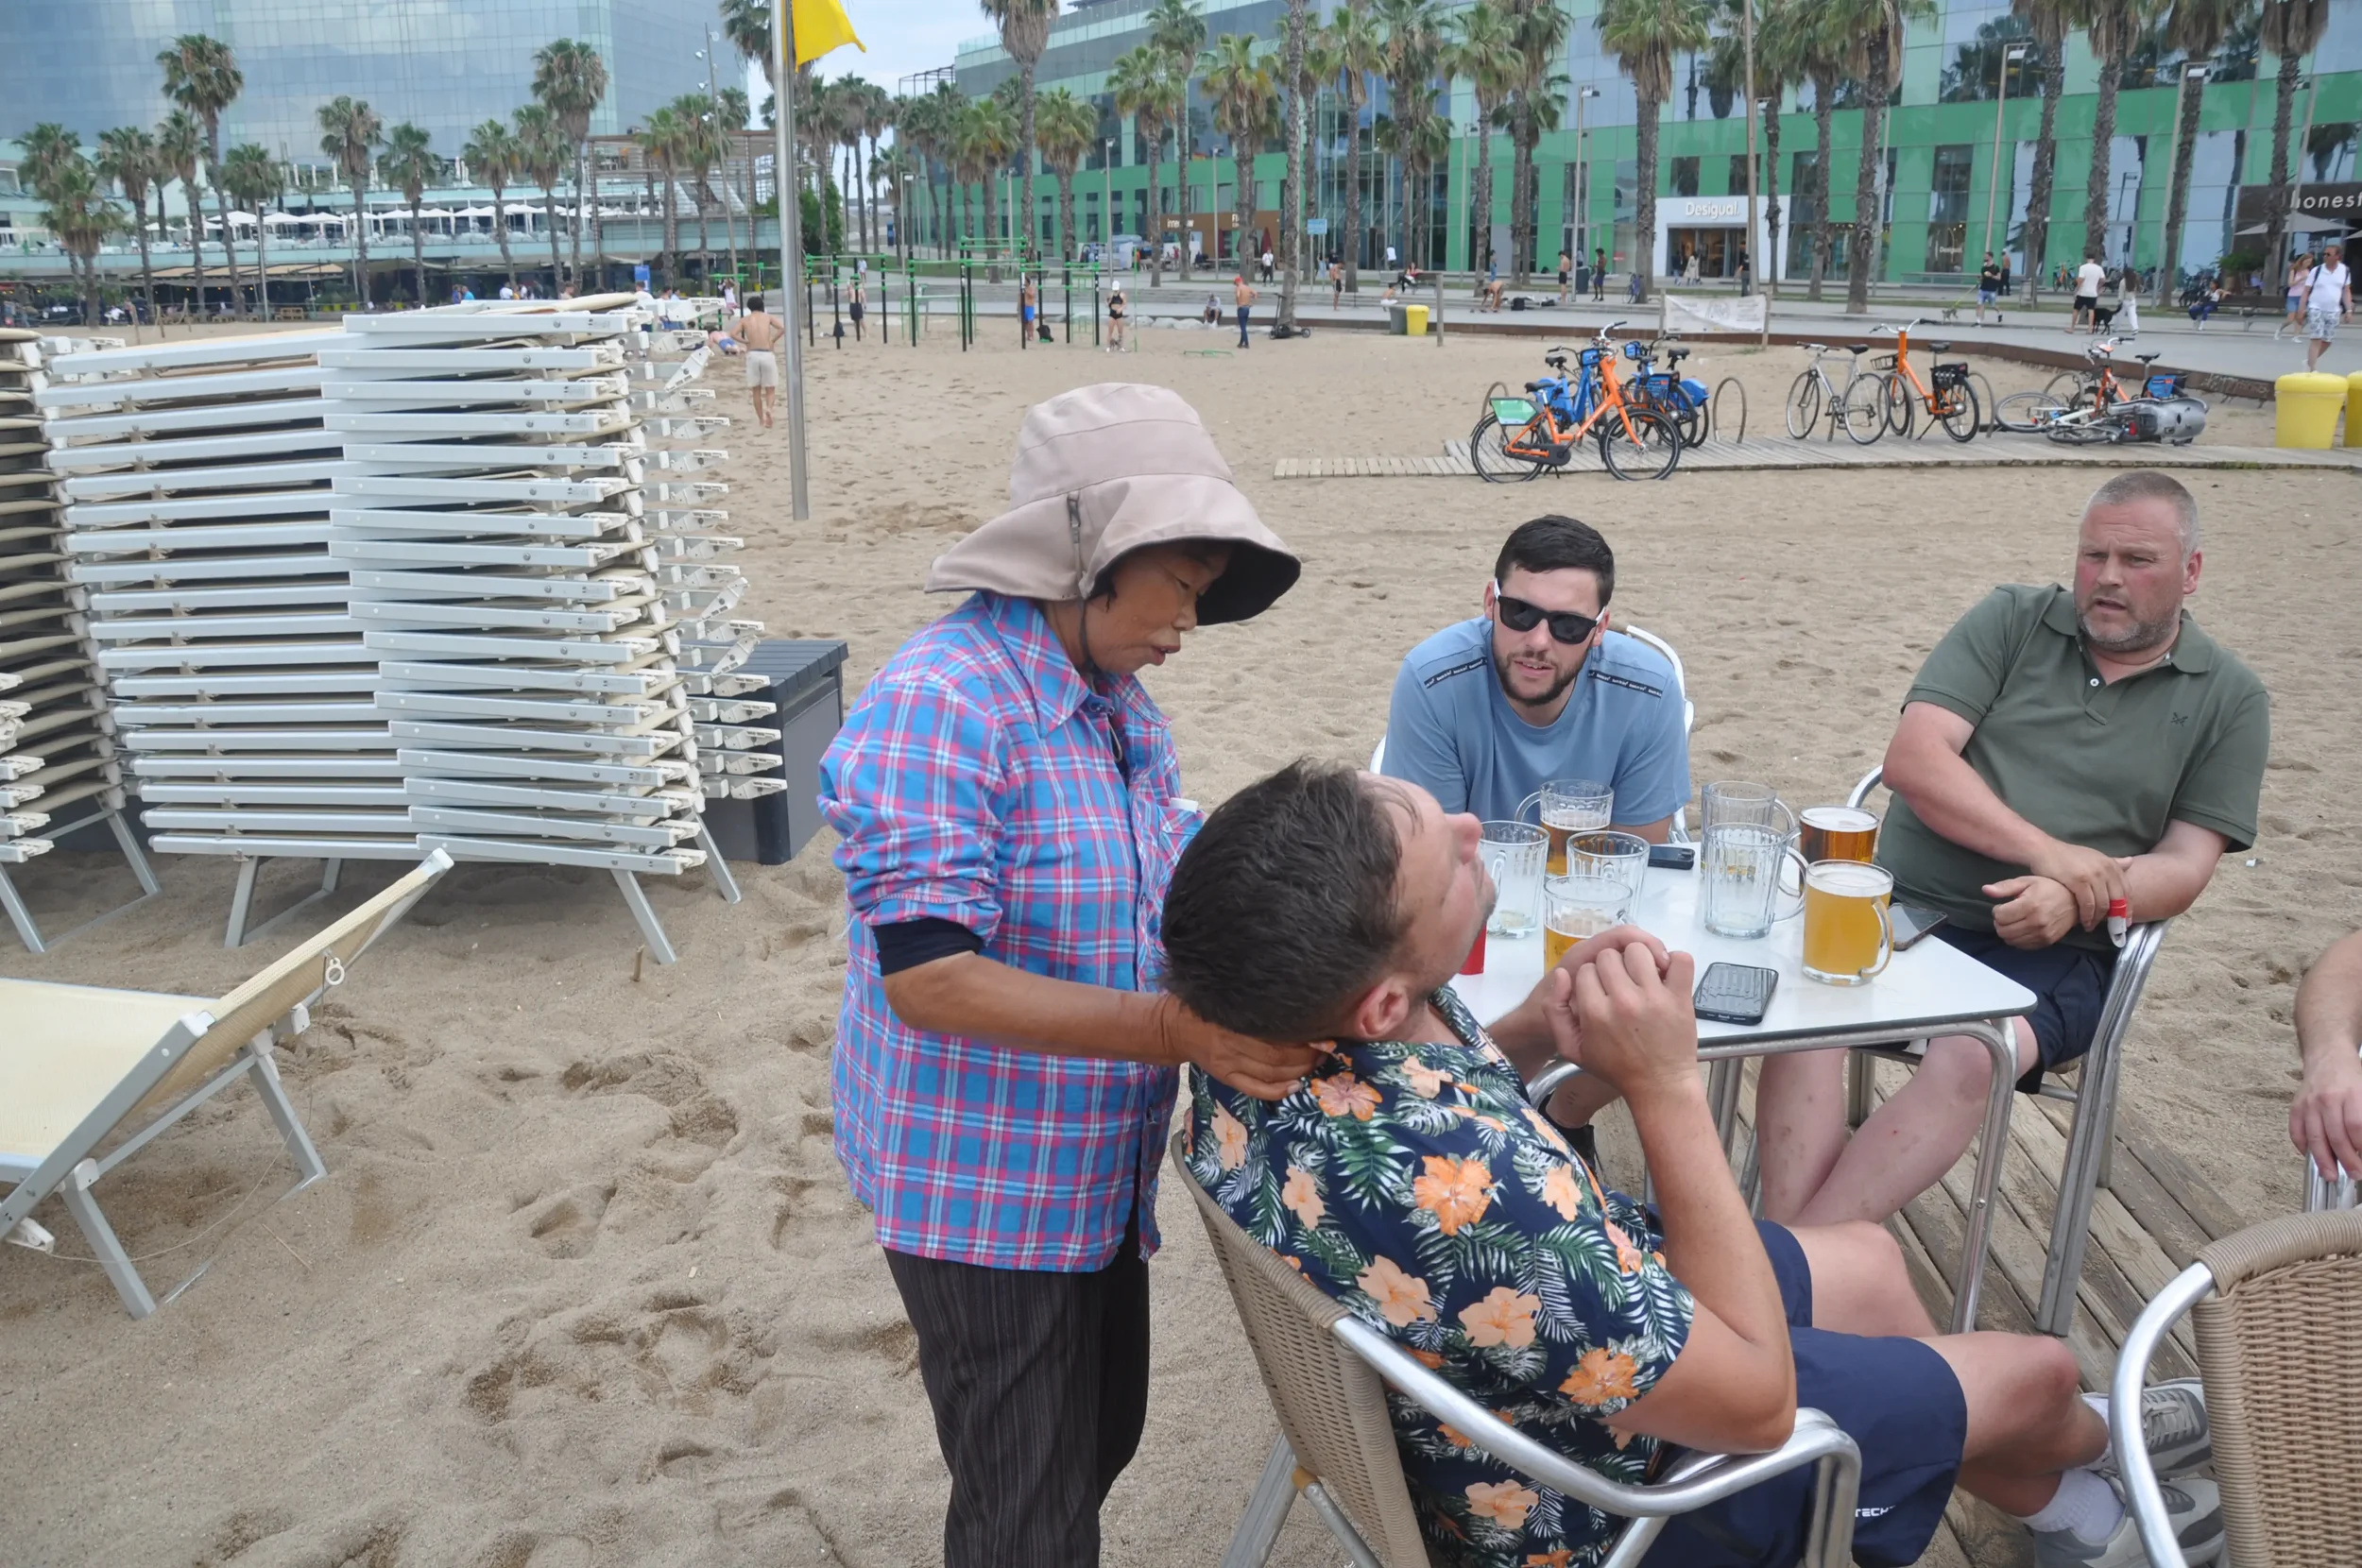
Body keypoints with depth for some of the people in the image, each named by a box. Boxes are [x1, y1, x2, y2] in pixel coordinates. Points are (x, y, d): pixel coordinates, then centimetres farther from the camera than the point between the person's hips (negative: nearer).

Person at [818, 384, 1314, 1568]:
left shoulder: (1119, 700, 4)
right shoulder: (936, 706, -25)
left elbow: (1176, 887, 11)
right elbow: (927, 975, -29)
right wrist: (1179, 1029, -35)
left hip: (1100, 1171, 8)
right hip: (985, 1193, -8)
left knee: (1100, 1444, 25)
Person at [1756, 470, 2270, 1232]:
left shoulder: (2231, 701, 11)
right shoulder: (2011, 620, 10)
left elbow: (2184, 866, 4)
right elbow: (1911, 757, -2)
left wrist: (2073, 900, -18)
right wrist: (2045, 850, -15)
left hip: (2053, 953, -1)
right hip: (1903, 909, 1)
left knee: (1969, 1059, -34)